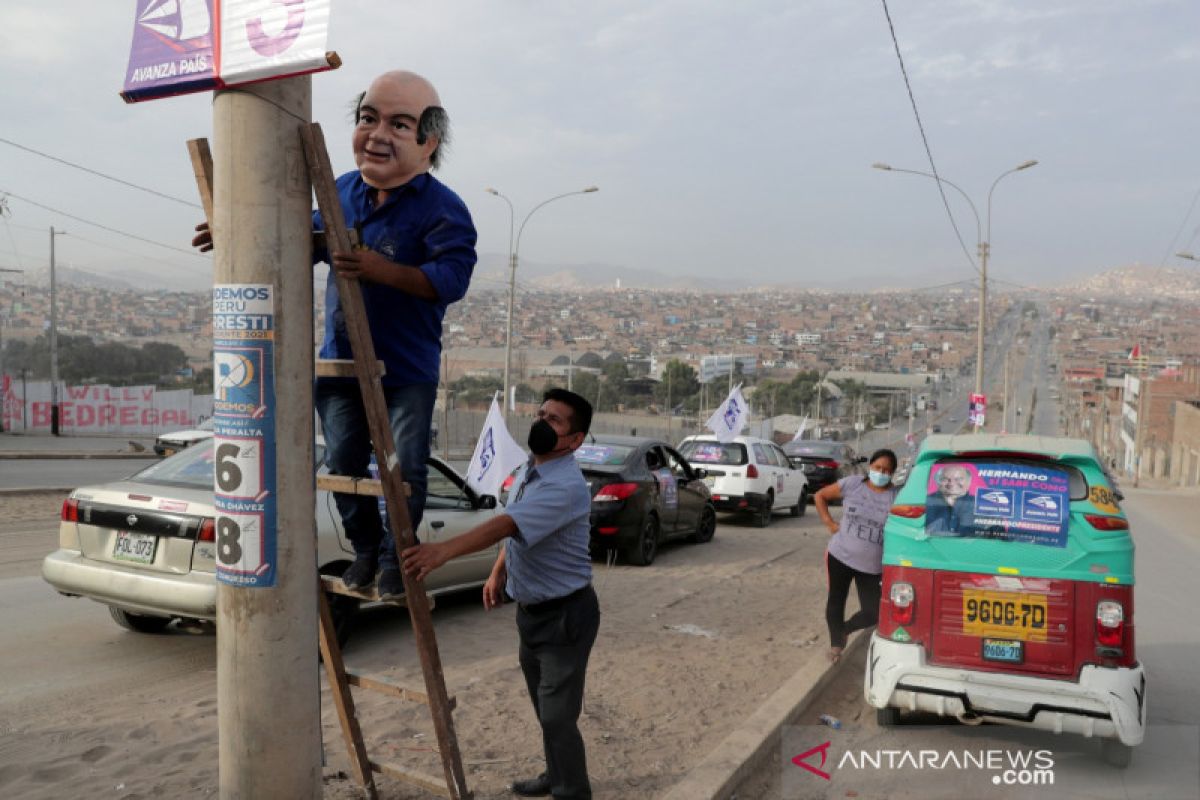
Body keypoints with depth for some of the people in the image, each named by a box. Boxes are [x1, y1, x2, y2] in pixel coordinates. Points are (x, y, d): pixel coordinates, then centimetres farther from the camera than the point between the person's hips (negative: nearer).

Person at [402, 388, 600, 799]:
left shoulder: (566, 486, -28)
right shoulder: (527, 469, 2)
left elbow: (505, 525, -41)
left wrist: (443, 550, -50)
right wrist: (498, 572, 14)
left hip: (565, 614, -9)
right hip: (530, 609, 9)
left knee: (558, 715, -4)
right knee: (544, 707, 23)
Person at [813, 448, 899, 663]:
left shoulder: (898, 497, -6)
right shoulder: (852, 484, -4)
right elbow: (820, 496, 7)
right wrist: (829, 523, -1)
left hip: (872, 566, 0)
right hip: (840, 556, 0)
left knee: (873, 613, 0)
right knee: (835, 601, 10)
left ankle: (845, 629, 30)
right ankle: (835, 643, 31)